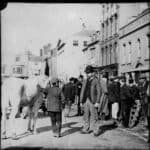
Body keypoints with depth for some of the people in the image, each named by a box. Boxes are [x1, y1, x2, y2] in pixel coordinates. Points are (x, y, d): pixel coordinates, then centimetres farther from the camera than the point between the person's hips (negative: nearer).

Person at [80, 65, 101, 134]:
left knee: (93, 115, 2)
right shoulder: (85, 81, 13)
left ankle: (91, 128, 12)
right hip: (85, 100, 5)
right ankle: (86, 129, 14)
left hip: (92, 101, -4)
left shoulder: (96, 81, -2)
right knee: (86, 115, 8)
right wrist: (81, 101, 9)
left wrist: (97, 102, -11)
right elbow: (82, 92, 14)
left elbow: (98, 92, -5)